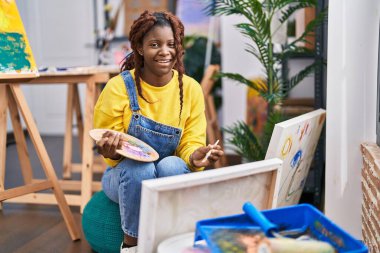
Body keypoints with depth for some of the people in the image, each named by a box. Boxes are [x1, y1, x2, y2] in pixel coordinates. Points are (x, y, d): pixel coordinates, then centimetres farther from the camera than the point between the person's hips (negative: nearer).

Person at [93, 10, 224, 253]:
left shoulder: (191, 89, -6)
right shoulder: (119, 87, -12)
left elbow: (191, 144, -4)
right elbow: (108, 149, -6)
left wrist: (195, 158, -28)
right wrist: (111, 150, -30)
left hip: (171, 176, 1)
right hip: (125, 174, -1)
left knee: (172, 165, -33)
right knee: (140, 169, -34)